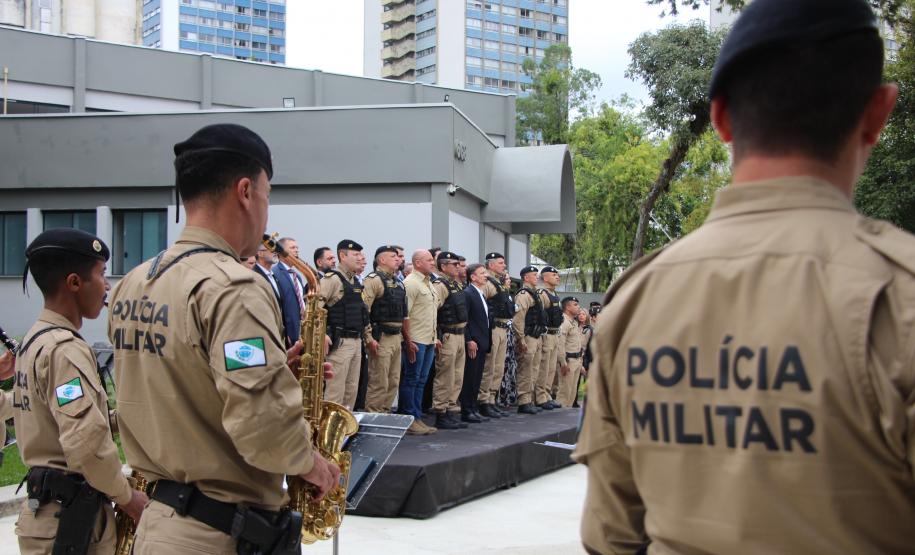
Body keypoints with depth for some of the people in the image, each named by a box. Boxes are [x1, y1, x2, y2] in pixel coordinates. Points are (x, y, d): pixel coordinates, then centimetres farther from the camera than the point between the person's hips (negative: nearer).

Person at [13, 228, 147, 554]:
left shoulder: (34, 341, 12)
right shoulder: (66, 349, -18)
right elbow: (86, 441, -26)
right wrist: (127, 498, -13)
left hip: (46, 507, 9)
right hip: (70, 515, -9)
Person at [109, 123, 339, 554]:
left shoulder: (131, 287, 5)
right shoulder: (232, 288, -21)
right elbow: (263, 427, -28)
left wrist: (270, 367, 9)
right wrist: (311, 464, -9)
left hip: (158, 519, 8)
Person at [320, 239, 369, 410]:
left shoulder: (356, 281, 14)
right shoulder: (332, 279, -12)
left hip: (356, 341, 8)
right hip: (340, 342, -8)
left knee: (351, 391, 13)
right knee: (335, 392, -4)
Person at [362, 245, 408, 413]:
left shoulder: (397, 283, 16)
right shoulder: (374, 279, -11)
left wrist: (403, 335, 17)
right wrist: (369, 338, -20)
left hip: (396, 338, 9)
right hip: (381, 338, -9)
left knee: (393, 382, 13)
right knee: (378, 383, -6)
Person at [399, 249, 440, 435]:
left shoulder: (429, 283, 16)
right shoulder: (411, 283, -11)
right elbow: (404, 314, -16)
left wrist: (435, 337, 18)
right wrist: (408, 341, -19)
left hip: (429, 340, 9)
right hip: (415, 341, -8)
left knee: (421, 381, 11)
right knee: (411, 380, -2)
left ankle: (417, 418, 16)